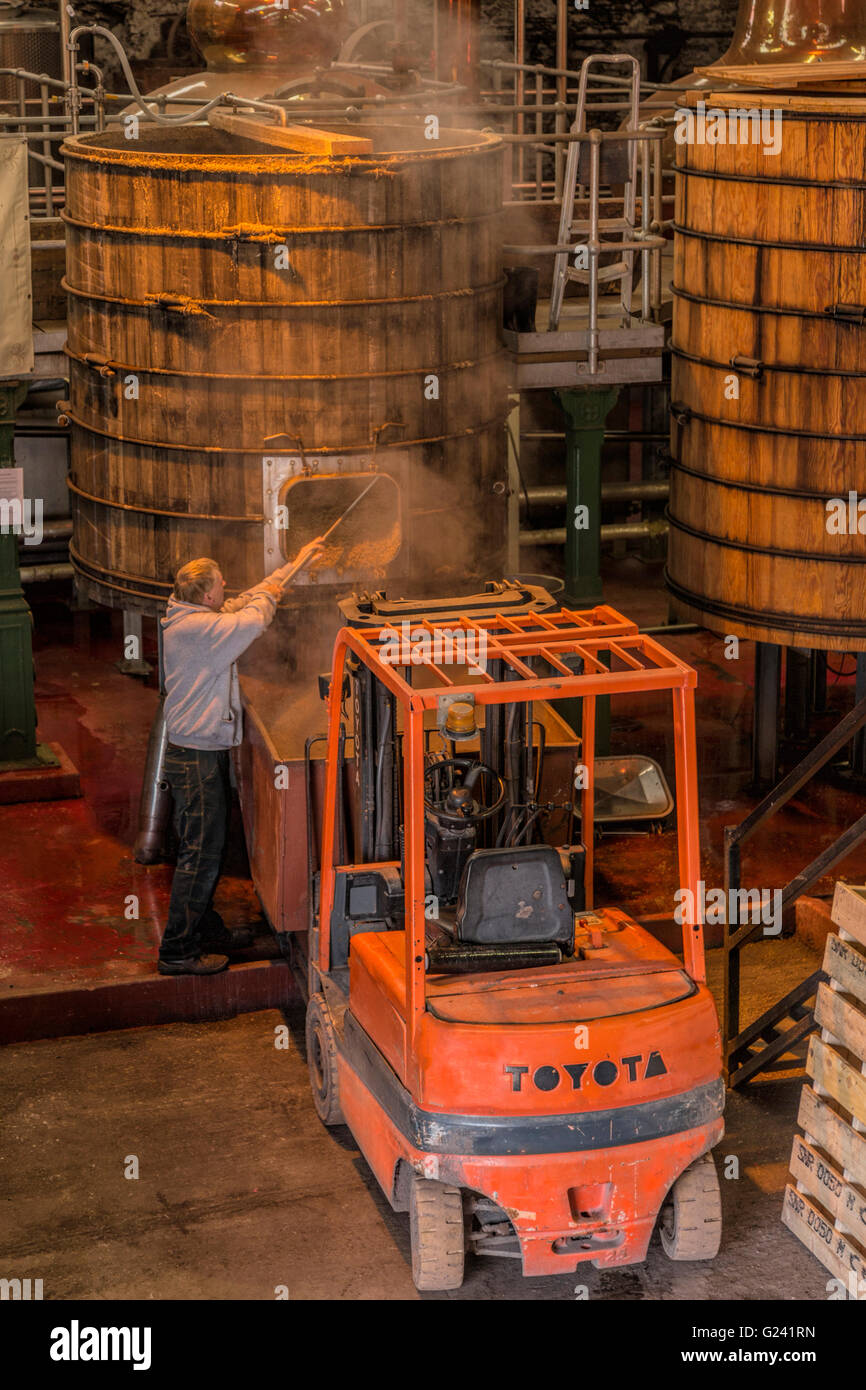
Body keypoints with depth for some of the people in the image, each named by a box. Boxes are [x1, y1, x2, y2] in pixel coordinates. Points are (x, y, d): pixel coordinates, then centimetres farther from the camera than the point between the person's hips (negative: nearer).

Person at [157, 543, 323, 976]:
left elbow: (245, 603, 21)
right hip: (197, 758, -11)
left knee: (206, 848, 19)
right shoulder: (194, 628, -21)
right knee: (200, 854, -5)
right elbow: (253, 619, -25)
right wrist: (269, 595, -1)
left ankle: (207, 931, 32)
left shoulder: (192, 620, 10)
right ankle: (177, 951, 1)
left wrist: (295, 565, 23)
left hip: (202, 753, 11)